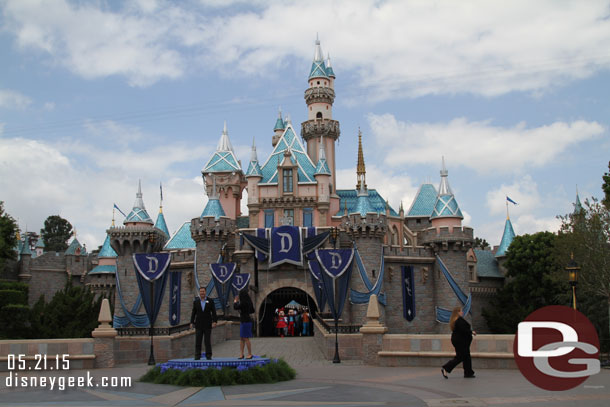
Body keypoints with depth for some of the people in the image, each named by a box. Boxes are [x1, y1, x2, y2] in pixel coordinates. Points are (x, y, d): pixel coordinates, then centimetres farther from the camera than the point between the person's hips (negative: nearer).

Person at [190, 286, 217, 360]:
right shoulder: (196, 302, 7)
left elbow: (214, 312, 0)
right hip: (199, 324, 1)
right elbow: (193, 313, 7)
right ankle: (197, 355, 4)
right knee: (198, 340, 0)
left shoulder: (210, 301, 2)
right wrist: (192, 322, 0)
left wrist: (214, 321, -11)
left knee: (208, 340, -1)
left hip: (207, 324, -1)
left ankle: (208, 355, 5)